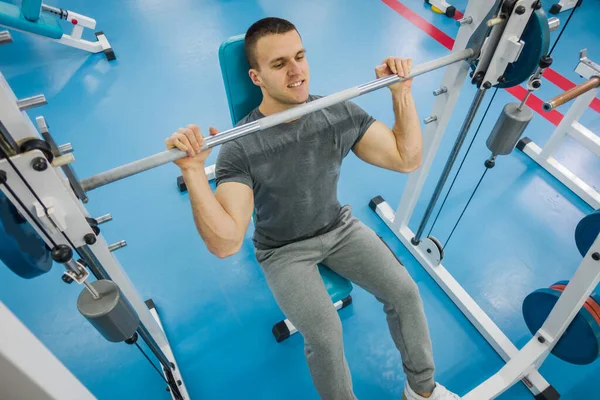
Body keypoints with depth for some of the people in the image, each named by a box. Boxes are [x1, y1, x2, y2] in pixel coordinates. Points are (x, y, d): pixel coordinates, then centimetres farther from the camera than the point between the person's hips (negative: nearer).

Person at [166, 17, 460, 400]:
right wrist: (193, 170, -44)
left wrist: (401, 92, -17)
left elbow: (407, 159, -8)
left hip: (339, 227, 4)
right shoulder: (241, 149, -25)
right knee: (325, 335, -22)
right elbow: (225, 243, -33)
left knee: (405, 292, -9)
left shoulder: (340, 113, -12)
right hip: (284, 249, -3)